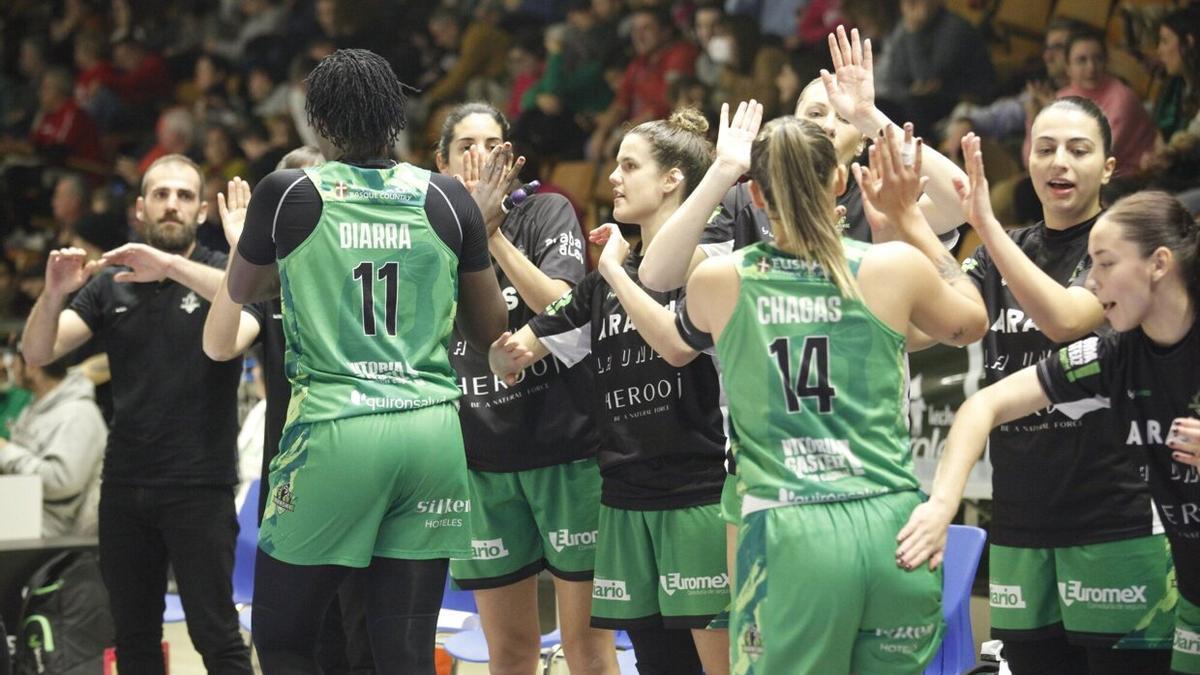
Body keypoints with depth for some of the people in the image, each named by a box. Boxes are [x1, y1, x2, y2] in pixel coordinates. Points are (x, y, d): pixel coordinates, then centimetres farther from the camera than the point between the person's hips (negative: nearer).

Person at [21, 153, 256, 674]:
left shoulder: (218, 273, 1)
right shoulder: (109, 284, 9)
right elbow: (37, 353, 1)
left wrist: (170, 265, -33)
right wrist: (54, 293, -19)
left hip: (199, 488, -4)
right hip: (123, 488, 4)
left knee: (215, 633, -6)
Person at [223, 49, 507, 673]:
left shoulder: (286, 193, -1)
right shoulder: (447, 199, 5)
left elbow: (241, 291, 19)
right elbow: (489, 330, 15)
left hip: (333, 430, -3)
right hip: (432, 431, 3)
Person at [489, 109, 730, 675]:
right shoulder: (605, 281, 14)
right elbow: (508, 358, 13)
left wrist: (616, 271, -11)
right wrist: (506, 352, -9)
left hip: (700, 496, -6)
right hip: (626, 503, 6)